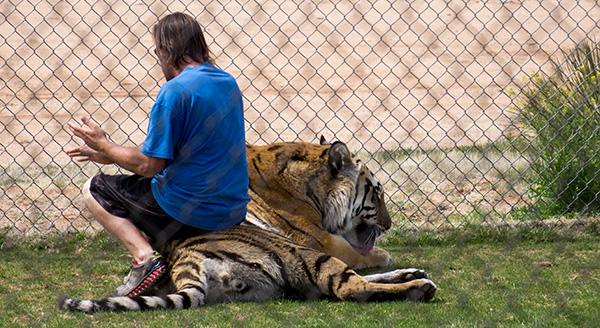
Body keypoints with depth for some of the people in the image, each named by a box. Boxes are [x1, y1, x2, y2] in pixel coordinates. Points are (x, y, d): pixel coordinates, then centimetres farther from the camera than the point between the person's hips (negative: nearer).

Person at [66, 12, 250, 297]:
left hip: (189, 213, -8)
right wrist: (109, 155, 19)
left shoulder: (175, 91, -18)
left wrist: (103, 146, 0)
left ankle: (144, 255, -9)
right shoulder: (228, 82, 9)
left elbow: (148, 165, -16)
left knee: (94, 191, 10)